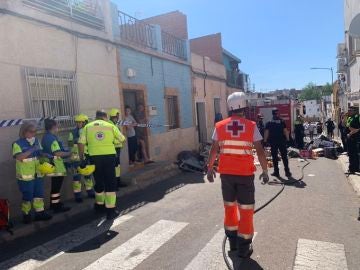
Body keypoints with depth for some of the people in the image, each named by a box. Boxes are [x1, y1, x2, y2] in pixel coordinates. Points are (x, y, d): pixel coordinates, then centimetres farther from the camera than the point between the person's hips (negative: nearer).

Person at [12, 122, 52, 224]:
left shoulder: (36, 141, 7)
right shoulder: (18, 143, -12)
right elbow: (19, 157, -26)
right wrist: (32, 149, -32)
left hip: (38, 174, 6)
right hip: (25, 176, -6)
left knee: (39, 194, 12)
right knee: (27, 196, 6)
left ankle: (40, 213, 24)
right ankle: (26, 215, 24)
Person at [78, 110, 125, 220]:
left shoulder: (87, 127, 10)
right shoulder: (110, 126, 6)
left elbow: (81, 143, 2)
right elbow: (122, 139, 10)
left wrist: (82, 159, 7)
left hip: (95, 157, 2)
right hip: (109, 156, -2)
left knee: (99, 182, 19)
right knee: (110, 183, 5)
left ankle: (100, 206, 37)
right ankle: (110, 210, 6)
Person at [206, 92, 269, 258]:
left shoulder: (219, 126, -1)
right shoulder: (251, 126, -7)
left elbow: (214, 150, 2)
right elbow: (260, 151, -6)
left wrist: (210, 169, 12)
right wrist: (265, 171, 4)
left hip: (226, 173, 3)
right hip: (245, 173, -2)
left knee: (230, 207, 18)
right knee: (246, 209, 9)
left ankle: (233, 241, 31)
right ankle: (243, 247, 18)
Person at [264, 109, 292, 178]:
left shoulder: (269, 123, 2)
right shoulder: (282, 122, 2)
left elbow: (266, 133, -1)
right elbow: (285, 131, -2)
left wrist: (265, 141, 3)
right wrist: (288, 139, 2)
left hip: (273, 142, 0)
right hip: (282, 141, 0)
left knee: (274, 157, 5)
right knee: (284, 157, 6)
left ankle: (276, 172, 7)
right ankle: (287, 172, 6)